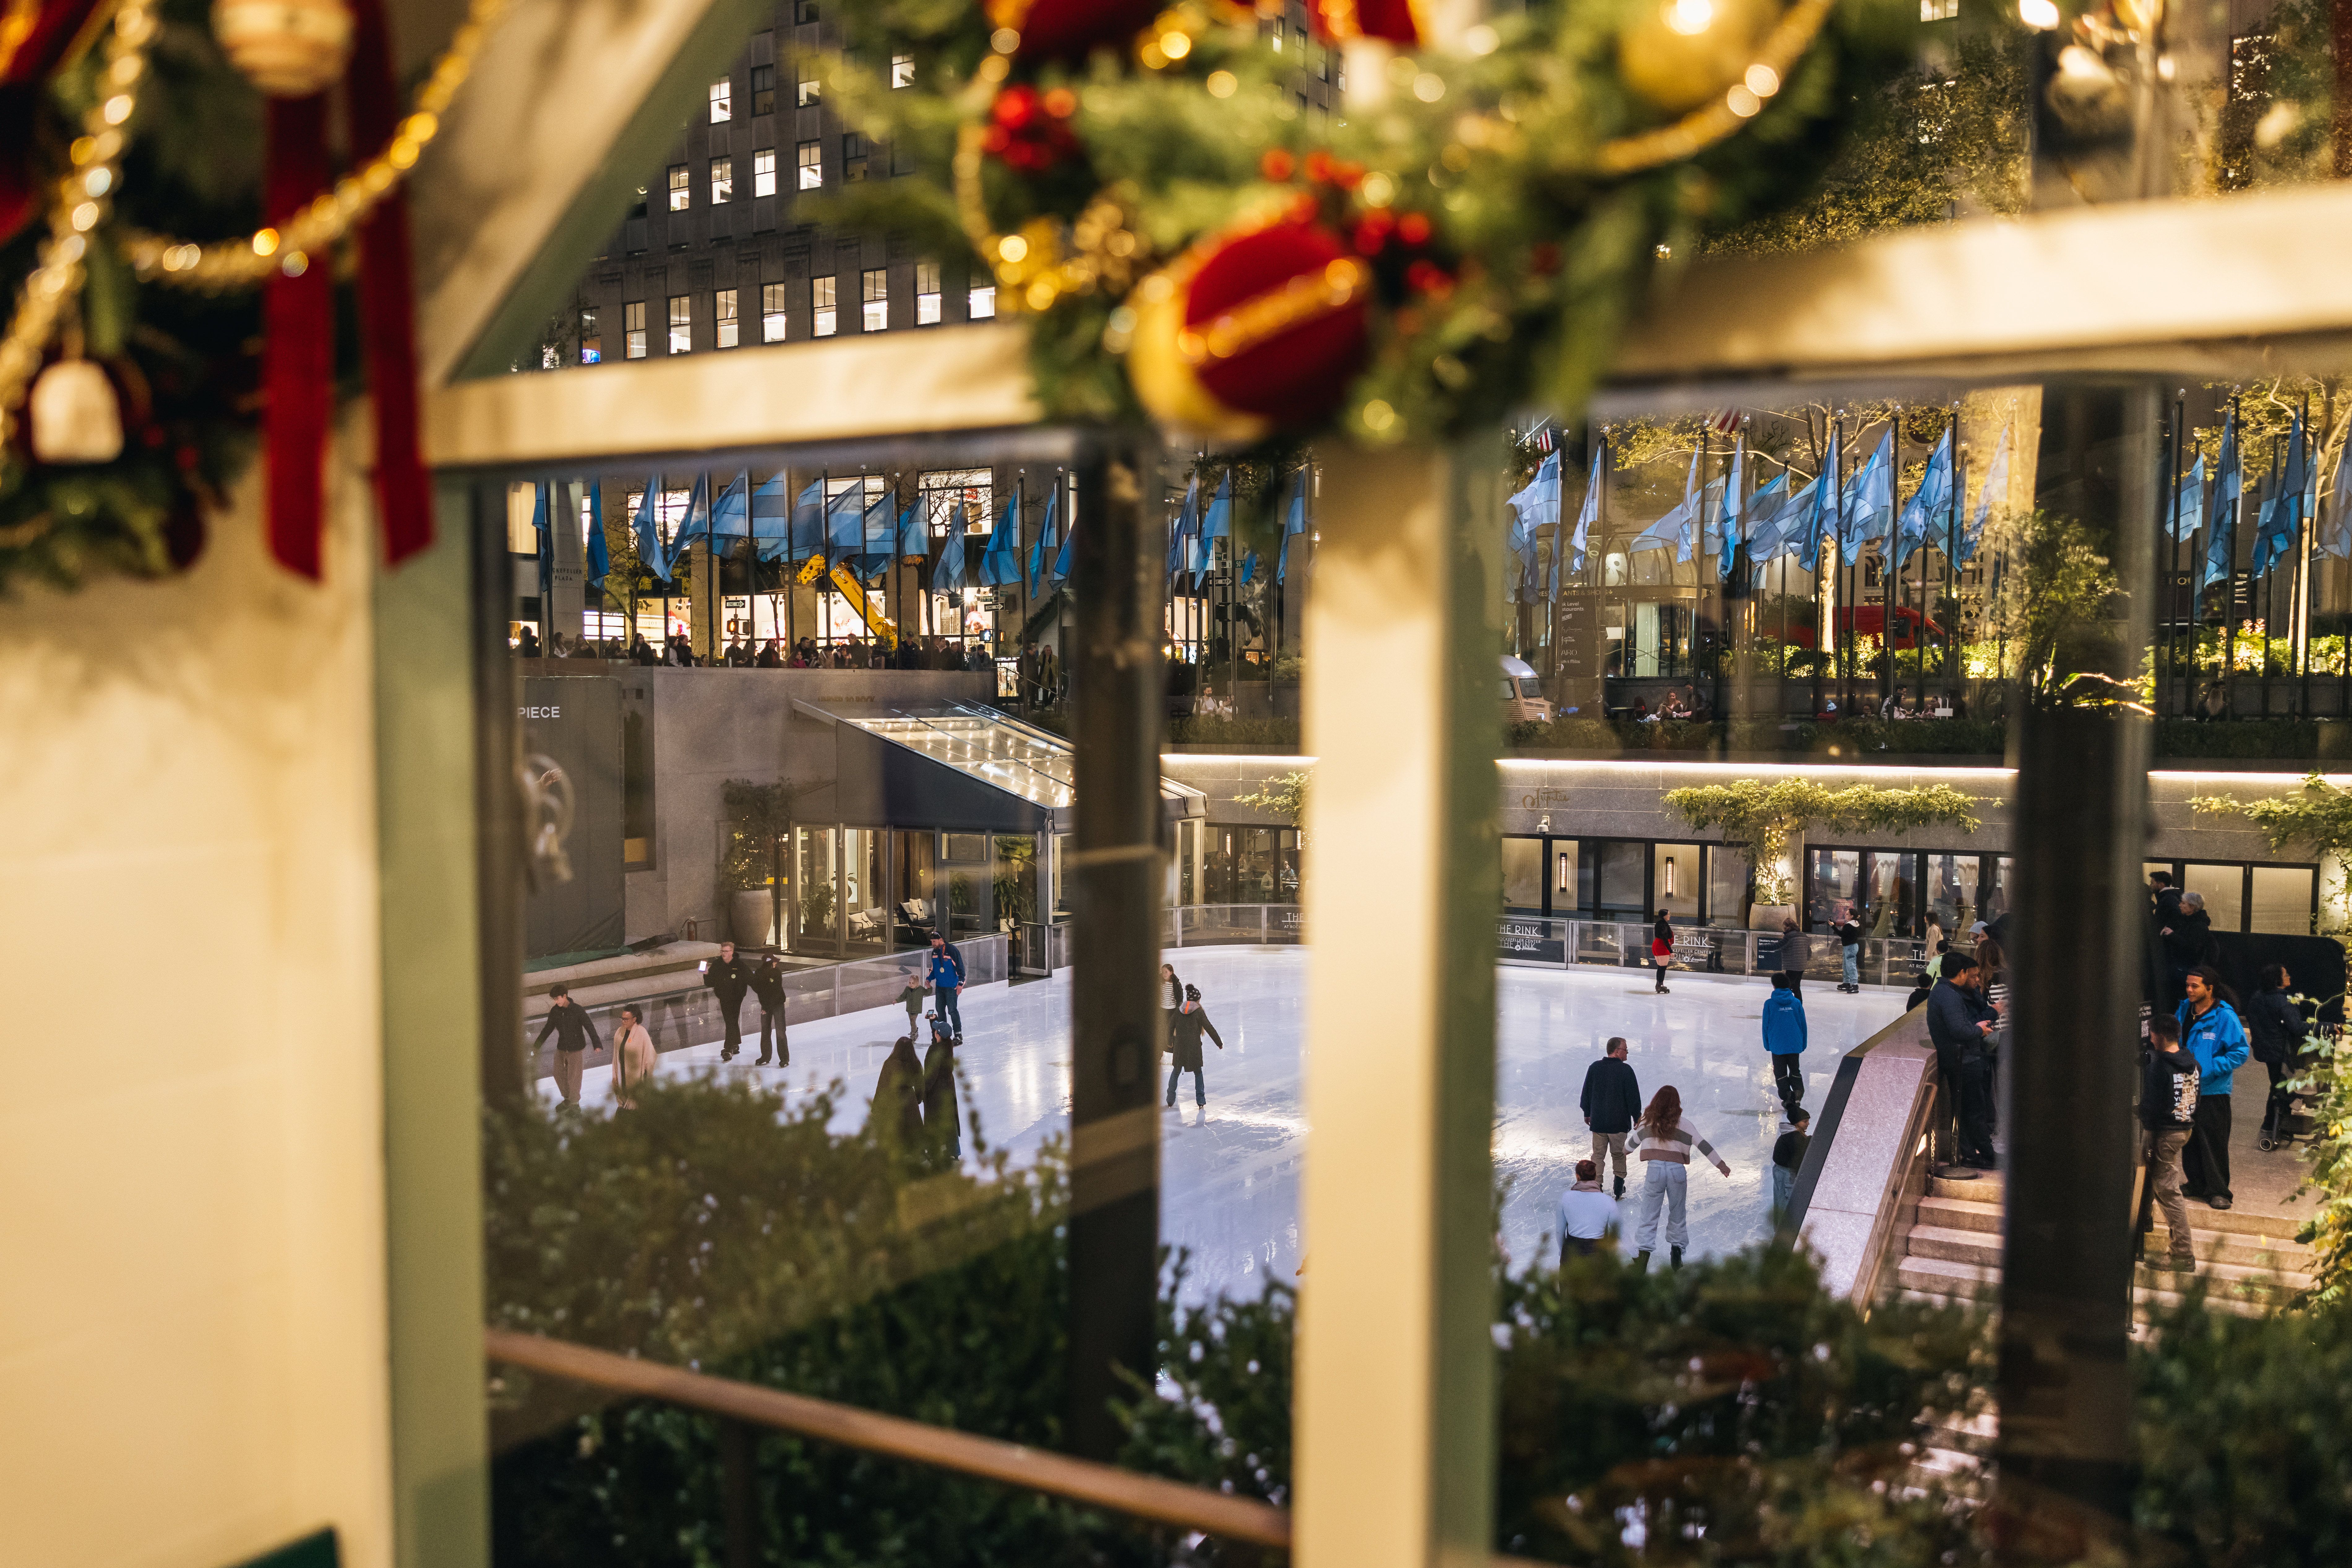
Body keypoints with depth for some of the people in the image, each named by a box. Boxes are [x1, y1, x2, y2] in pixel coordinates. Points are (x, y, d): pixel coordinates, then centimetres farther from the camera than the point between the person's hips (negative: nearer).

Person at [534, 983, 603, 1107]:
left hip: (576, 1050, -5)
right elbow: (548, 1029, 10)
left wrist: (597, 1045, -31)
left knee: (574, 1078, 1)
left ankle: (575, 1103, 19)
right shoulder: (555, 1011, -4)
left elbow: (590, 1028, -20)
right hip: (561, 1049, 5)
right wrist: (537, 1045, 13)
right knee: (559, 1075, 14)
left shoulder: (578, 1010, -19)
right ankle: (567, 1099, 35)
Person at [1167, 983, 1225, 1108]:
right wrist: (1220, 1043, 1)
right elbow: (1210, 1029, -8)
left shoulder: (1178, 1011, 2)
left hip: (1179, 1046, 3)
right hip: (1194, 1046, -3)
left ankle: (1171, 1099, 20)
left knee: (1176, 1071, 18)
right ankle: (1201, 1100, 11)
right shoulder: (1199, 1012, -9)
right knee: (1198, 1073, 13)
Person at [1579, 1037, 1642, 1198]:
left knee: (1598, 1155, 8)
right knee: (1619, 1155, 11)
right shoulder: (1626, 1070, -12)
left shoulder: (1594, 1068, 0)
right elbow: (1634, 1097, -9)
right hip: (1619, 1123, -3)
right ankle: (1619, 1190, 14)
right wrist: (1637, 1118, 2)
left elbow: (1586, 1093, 8)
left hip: (1597, 1122, 3)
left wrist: (1587, 1114, 21)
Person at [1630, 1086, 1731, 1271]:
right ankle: (1677, 1251, 19)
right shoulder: (1683, 1125, 4)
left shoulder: (1648, 1122, 9)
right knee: (1678, 1214, 17)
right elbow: (1703, 1145, 1)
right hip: (1677, 1171, 0)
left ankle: (1644, 1255, -9)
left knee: (1649, 1216, 2)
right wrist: (1721, 1165, 7)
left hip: (1654, 1169, 0)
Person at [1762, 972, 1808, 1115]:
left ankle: (1787, 1097, 1)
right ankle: (1798, 1091, 0)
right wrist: (1803, 1044, 16)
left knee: (1780, 1073, 10)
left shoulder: (1769, 1004, -8)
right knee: (1795, 1071, 18)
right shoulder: (1797, 1003, -1)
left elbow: (1766, 1026, -3)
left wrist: (1767, 1045, 9)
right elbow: (1803, 1024, 5)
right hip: (1795, 1044, 2)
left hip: (1777, 1045, -2)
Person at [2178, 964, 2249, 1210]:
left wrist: (2207, 1069, -18)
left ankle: (2218, 1191, 9)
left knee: (2214, 1142, -1)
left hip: (2213, 1090, -6)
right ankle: (2196, 1184, 27)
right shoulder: (2185, 1010, 5)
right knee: (2190, 1139, 14)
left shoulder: (2225, 1017, -14)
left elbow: (2240, 1052, -14)